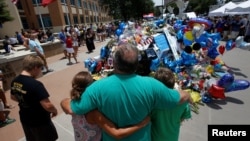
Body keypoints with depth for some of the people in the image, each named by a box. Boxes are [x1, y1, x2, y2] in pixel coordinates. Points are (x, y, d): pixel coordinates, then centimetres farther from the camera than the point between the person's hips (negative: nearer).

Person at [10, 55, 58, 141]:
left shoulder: (15, 81, -7)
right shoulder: (36, 85, -33)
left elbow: (13, 97, 12)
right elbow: (47, 106, -33)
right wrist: (55, 110, -13)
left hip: (25, 119, 7)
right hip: (40, 121, -7)